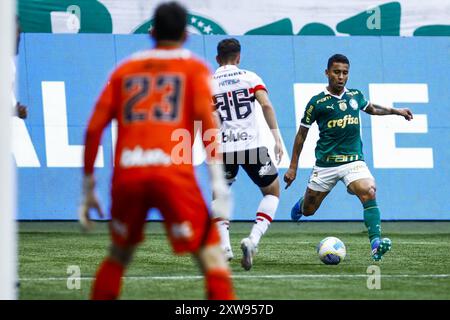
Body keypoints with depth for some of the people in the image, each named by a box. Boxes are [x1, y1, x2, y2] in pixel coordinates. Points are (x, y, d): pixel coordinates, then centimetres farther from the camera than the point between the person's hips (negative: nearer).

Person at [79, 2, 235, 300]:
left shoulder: (125, 69, 21)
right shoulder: (195, 68, 13)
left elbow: (94, 128, 14)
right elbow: (206, 118, -4)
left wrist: (88, 188, 20)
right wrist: (219, 181, -10)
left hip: (127, 174, 3)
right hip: (173, 173, -3)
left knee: (119, 254, 25)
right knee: (212, 256, -1)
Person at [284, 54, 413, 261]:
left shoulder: (355, 96, 7)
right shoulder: (317, 102, -4)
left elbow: (372, 109, 32)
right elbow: (302, 133, 4)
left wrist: (396, 111, 25)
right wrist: (293, 167, 4)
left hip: (353, 160, 2)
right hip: (326, 164, -1)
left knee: (369, 193, -26)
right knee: (308, 211, 9)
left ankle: (376, 244, -33)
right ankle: (301, 204, 49)